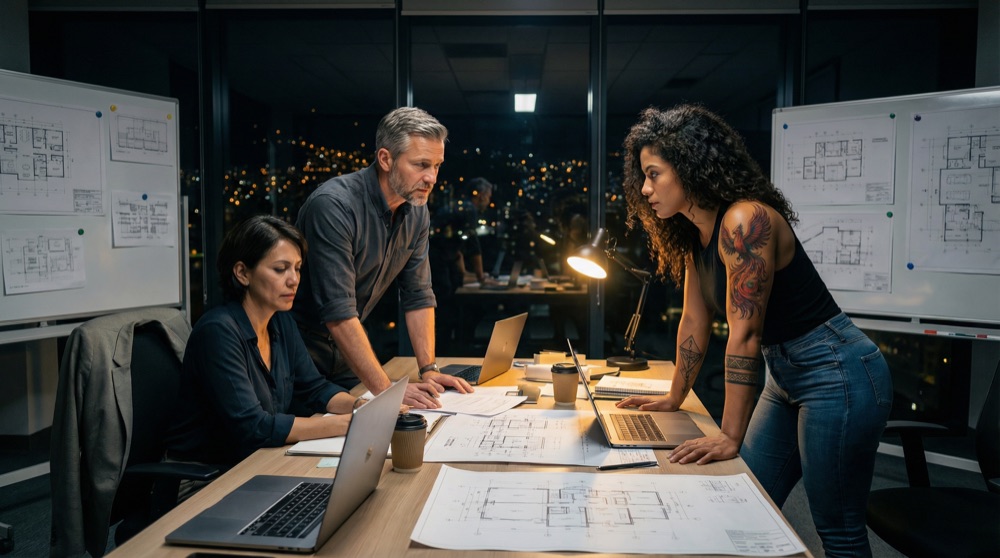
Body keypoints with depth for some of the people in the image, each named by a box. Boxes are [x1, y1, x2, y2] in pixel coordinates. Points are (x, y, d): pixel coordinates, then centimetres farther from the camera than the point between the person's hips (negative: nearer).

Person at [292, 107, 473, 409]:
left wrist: (428, 370, -7)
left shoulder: (417, 213, -4)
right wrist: (386, 388, -33)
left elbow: (418, 296, 1)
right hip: (301, 341, -6)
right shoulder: (334, 205, -28)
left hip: (347, 342, 7)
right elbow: (338, 311, -32)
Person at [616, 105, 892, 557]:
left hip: (836, 374, -9)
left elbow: (744, 334, -26)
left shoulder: (744, 221, -23)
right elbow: (695, 320, 11)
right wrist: (674, 398, 16)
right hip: (786, 379, 9)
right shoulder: (693, 234, 4)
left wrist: (730, 437, -23)